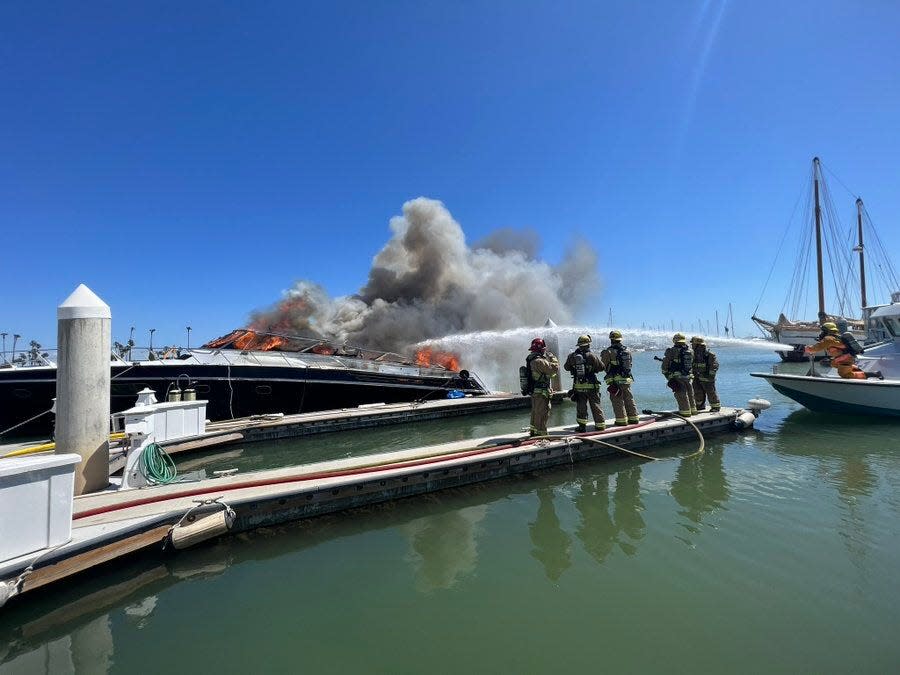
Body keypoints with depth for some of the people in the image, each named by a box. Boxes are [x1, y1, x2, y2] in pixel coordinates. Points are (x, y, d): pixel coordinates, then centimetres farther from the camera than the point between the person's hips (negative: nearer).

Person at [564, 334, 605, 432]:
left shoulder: (572, 356, -2)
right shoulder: (592, 355, -11)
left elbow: (566, 367, 10)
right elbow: (601, 367, -4)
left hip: (578, 386, 2)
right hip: (591, 386, -2)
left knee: (581, 406, 10)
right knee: (595, 405, 9)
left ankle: (582, 426, 10)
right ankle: (600, 425, 15)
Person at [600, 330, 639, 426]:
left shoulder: (609, 351, -11)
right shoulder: (627, 350, 8)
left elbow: (603, 366, -7)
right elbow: (629, 364, 16)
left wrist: (603, 355, 9)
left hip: (615, 380, -6)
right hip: (627, 379, 6)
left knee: (617, 401, 1)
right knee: (629, 399, 15)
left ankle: (621, 420, 2)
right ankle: (633, 418, 21)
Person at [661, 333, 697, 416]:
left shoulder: (672, 351, -11)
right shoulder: (690, 351, 7)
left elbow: (665, 363, -7)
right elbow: (692, 364, 15)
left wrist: (665, 372, 7)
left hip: (676, 377, -6)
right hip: (687, 376, 6)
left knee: (681, 394, 1)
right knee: (690, 393, 19)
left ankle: (685, 411, 4)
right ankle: (693, 409, 30)